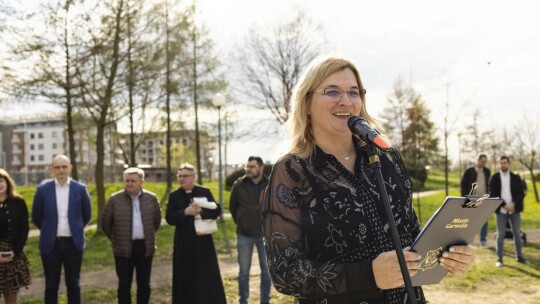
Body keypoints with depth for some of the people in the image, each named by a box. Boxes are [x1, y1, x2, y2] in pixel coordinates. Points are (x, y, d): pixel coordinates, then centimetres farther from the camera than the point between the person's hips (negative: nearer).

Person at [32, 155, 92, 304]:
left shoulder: (80, 189, -3)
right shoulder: (43, 189, -3)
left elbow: (87, 214, 10)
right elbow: (36, 217, 8)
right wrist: (49, 230, 13)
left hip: (73, 243, 0)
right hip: (51, 244, 0)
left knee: (73, 284, 10)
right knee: (51, 285, 8)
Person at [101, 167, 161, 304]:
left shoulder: (151, 198, -1)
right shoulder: (115, 199, -7)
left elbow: (157, 220, 13)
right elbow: (105, 223, 3)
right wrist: (117, 240, 9)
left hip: (145, 248, 2)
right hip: (123, 249, -2)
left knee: (144, 284, 9)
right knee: (124, 285, 6)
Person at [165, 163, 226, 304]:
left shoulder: (205, 192, 1)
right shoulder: (174, 195, 3)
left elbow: (217, 210, -6)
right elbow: (169, 218, -6)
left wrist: (201, 211, -22)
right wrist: (185, 212, -21)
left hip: (203, 240, -1)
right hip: (184, 242, 1)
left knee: (208, 275, 4)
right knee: (186, 277, 7)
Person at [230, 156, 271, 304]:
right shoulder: (239, 185, -6)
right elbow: (232, 206, 9)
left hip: (265, 234, 0)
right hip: (244, 235, 0)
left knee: (266, 270, 11)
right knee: (244, 271, 8)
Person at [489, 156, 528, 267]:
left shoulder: (516, 178, 6)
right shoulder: (494, 178, 0)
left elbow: (521, 193, 0)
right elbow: (493, 194, -7)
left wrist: (513, 204, -16)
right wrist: (505, 205, -15)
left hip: (514, 210, 2)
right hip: (501, 210, -2)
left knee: (517, 233, 8)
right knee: (500, 234, 1)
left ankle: (519, 256, 18)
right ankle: (499, 258, 6)